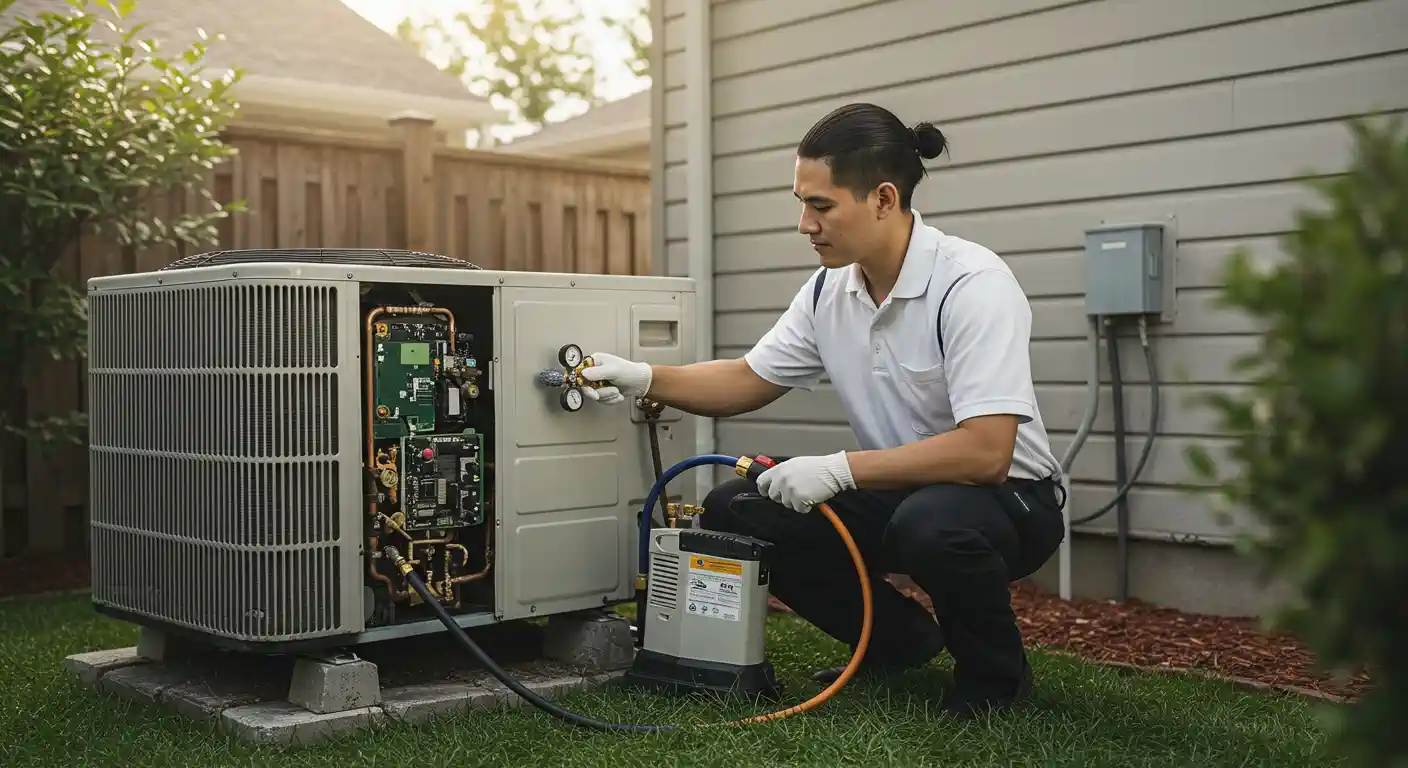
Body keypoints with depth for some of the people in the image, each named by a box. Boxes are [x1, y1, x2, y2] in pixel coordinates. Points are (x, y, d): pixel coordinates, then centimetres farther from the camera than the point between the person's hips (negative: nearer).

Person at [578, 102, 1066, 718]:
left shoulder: (973, 285, -24)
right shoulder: (829, 289, -1)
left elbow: (986, 451, -31)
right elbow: (748, 380, 10)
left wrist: (840, 469, -29)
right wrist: (642, 379, -4)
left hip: (1007, 496, -7)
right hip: (898, 492, 7)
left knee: (930, 523, -40)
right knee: (733, 511, -7)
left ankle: (995, 670, -5)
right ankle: (898, 641, 11)